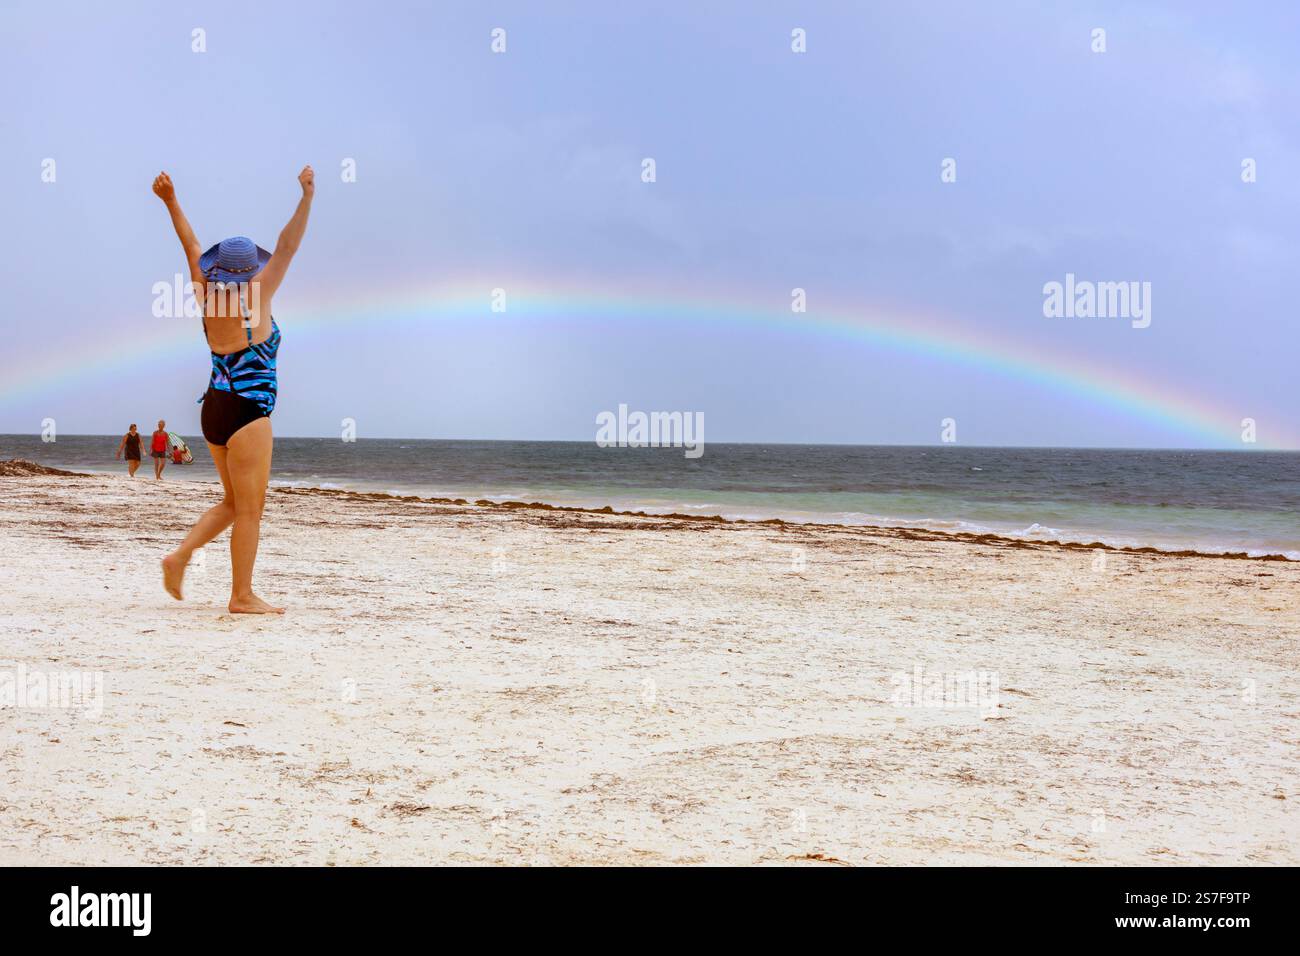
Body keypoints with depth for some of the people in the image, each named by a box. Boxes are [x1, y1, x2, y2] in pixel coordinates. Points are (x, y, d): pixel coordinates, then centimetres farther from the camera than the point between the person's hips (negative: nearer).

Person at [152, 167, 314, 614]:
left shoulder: (208, 297, 5)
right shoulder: (255, 300, -9)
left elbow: (192, 247, 15)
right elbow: (287, 248, -12)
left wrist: (171, 201, 22)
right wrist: (306, 198, -12)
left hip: (214, 406, 8)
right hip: (247, 411, -7)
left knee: (234, 502, 20)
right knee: (249, 509, -1)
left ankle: (180, 555, 8)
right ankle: (242, 596, 1)